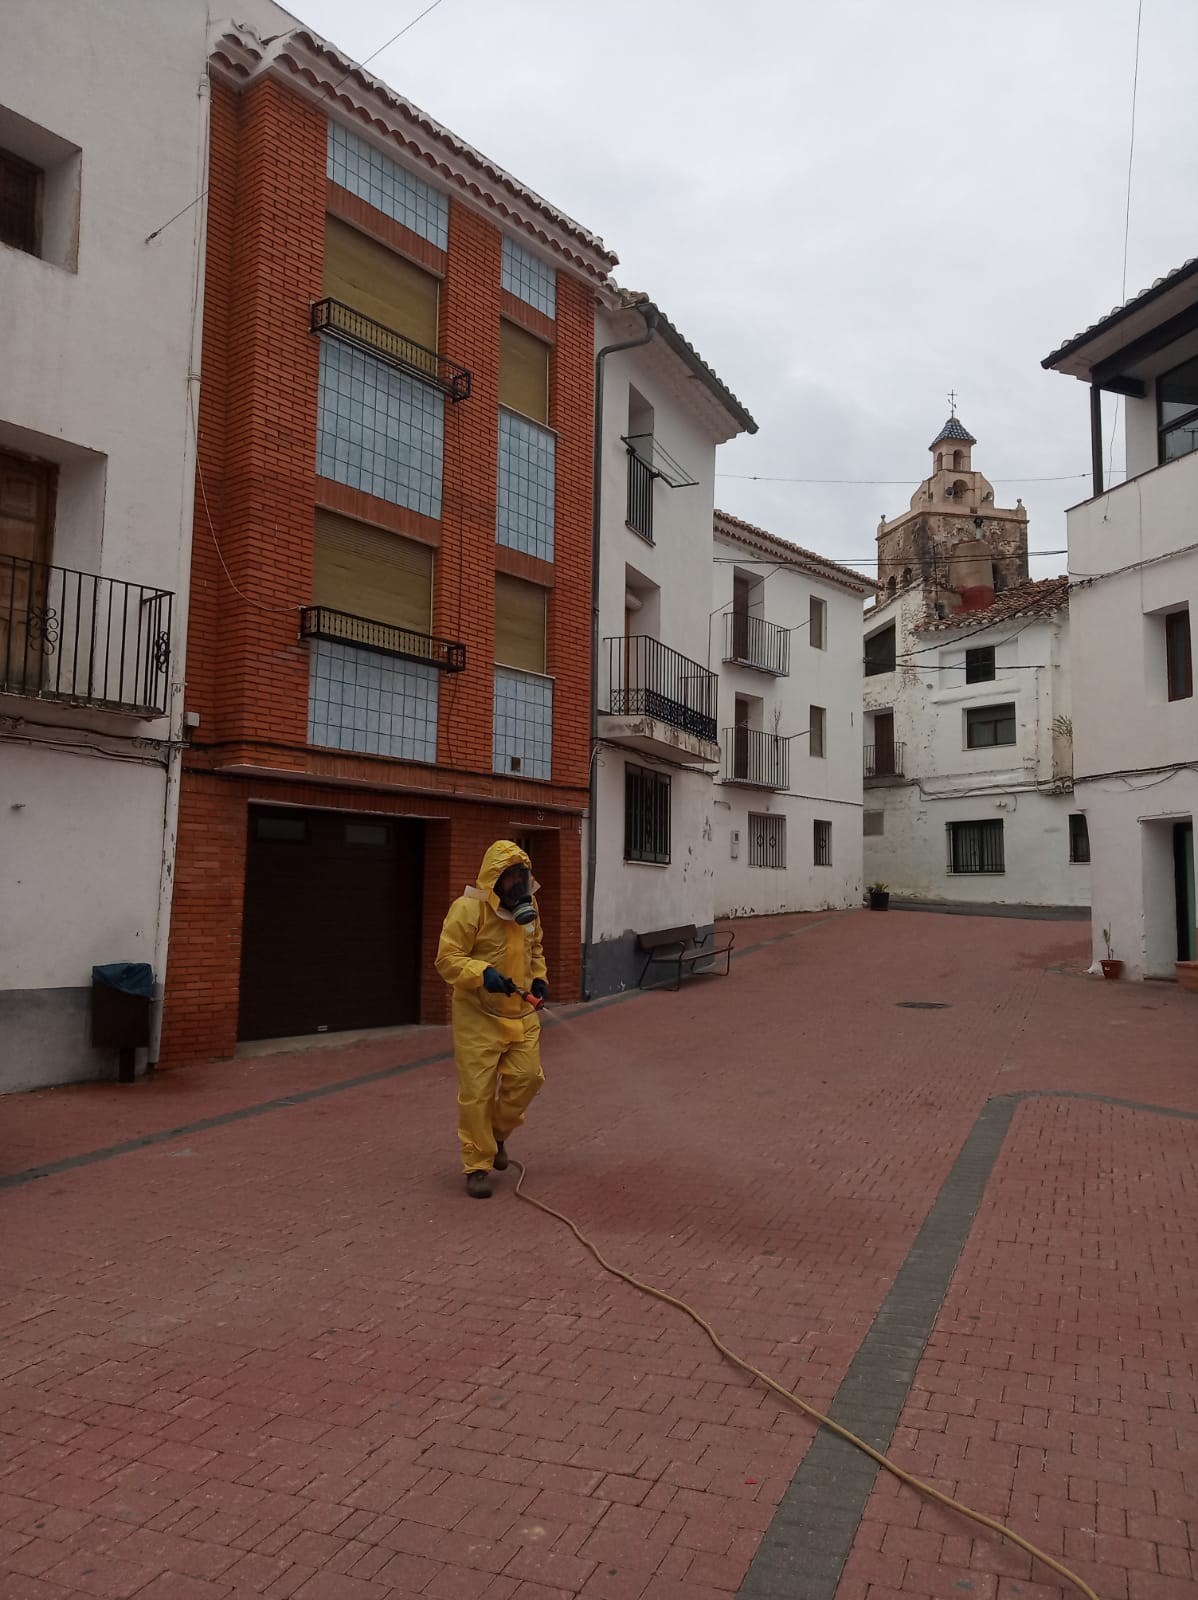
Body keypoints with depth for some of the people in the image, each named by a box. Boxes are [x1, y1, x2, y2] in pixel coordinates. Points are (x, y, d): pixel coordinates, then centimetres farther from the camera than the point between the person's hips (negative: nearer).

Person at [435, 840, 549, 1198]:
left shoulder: (527, 906, 6)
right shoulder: (468, 908, -17)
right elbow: (447, 959, -18)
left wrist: (539, 978, 6)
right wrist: (483, 974, -33)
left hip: (520, 1012, 6)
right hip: (478, 1015, -6)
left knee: (526, 1077, 4)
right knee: (477, 1090, -1)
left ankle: (497, 1135, 31)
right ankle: (477, 1166, 13)